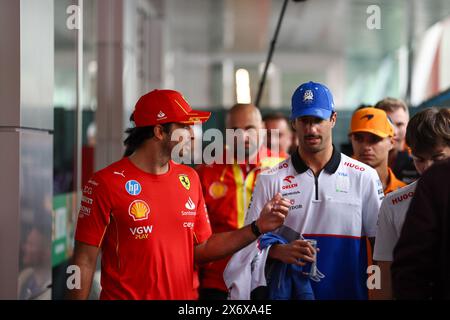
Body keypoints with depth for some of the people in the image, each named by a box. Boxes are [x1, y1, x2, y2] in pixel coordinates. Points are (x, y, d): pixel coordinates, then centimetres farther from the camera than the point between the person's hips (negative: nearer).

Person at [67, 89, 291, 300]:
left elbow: (201, 249, 10)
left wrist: (258, 228, 2)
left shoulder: (189, 179, 5)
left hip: (185, 294, 5)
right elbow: (85, 261, -10)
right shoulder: (107, 183, -11)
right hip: (125, 295, -5)